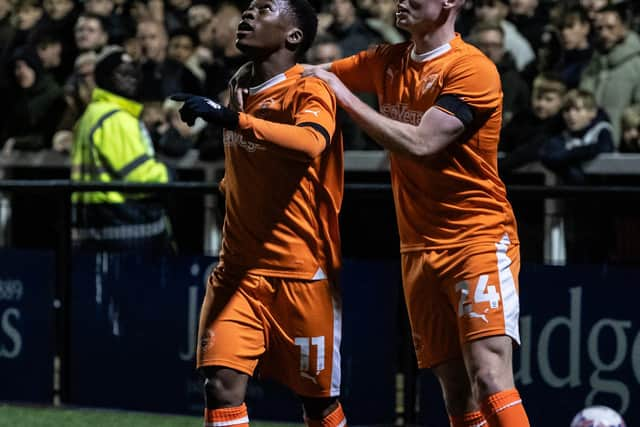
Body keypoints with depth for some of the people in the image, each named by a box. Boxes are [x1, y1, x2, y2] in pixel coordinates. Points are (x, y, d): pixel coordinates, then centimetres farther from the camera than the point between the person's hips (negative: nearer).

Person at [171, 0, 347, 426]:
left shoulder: (310, 92, -9)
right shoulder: (241, 95, 13)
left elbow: (310, 143, -33)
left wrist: (228, 118, -37)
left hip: (302, 276, -5)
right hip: (239, 273, 5)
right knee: (222, 387, -12)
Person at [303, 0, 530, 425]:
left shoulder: (472, 69, -12)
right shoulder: (388, 62, 10)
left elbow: (420, 144, -20)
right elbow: (312, 75, 22)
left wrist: (347, 99, -12)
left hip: (480, 239, -6)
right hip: (420, 248, 6)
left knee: (489, 378, -19)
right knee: (455, 388, 0)